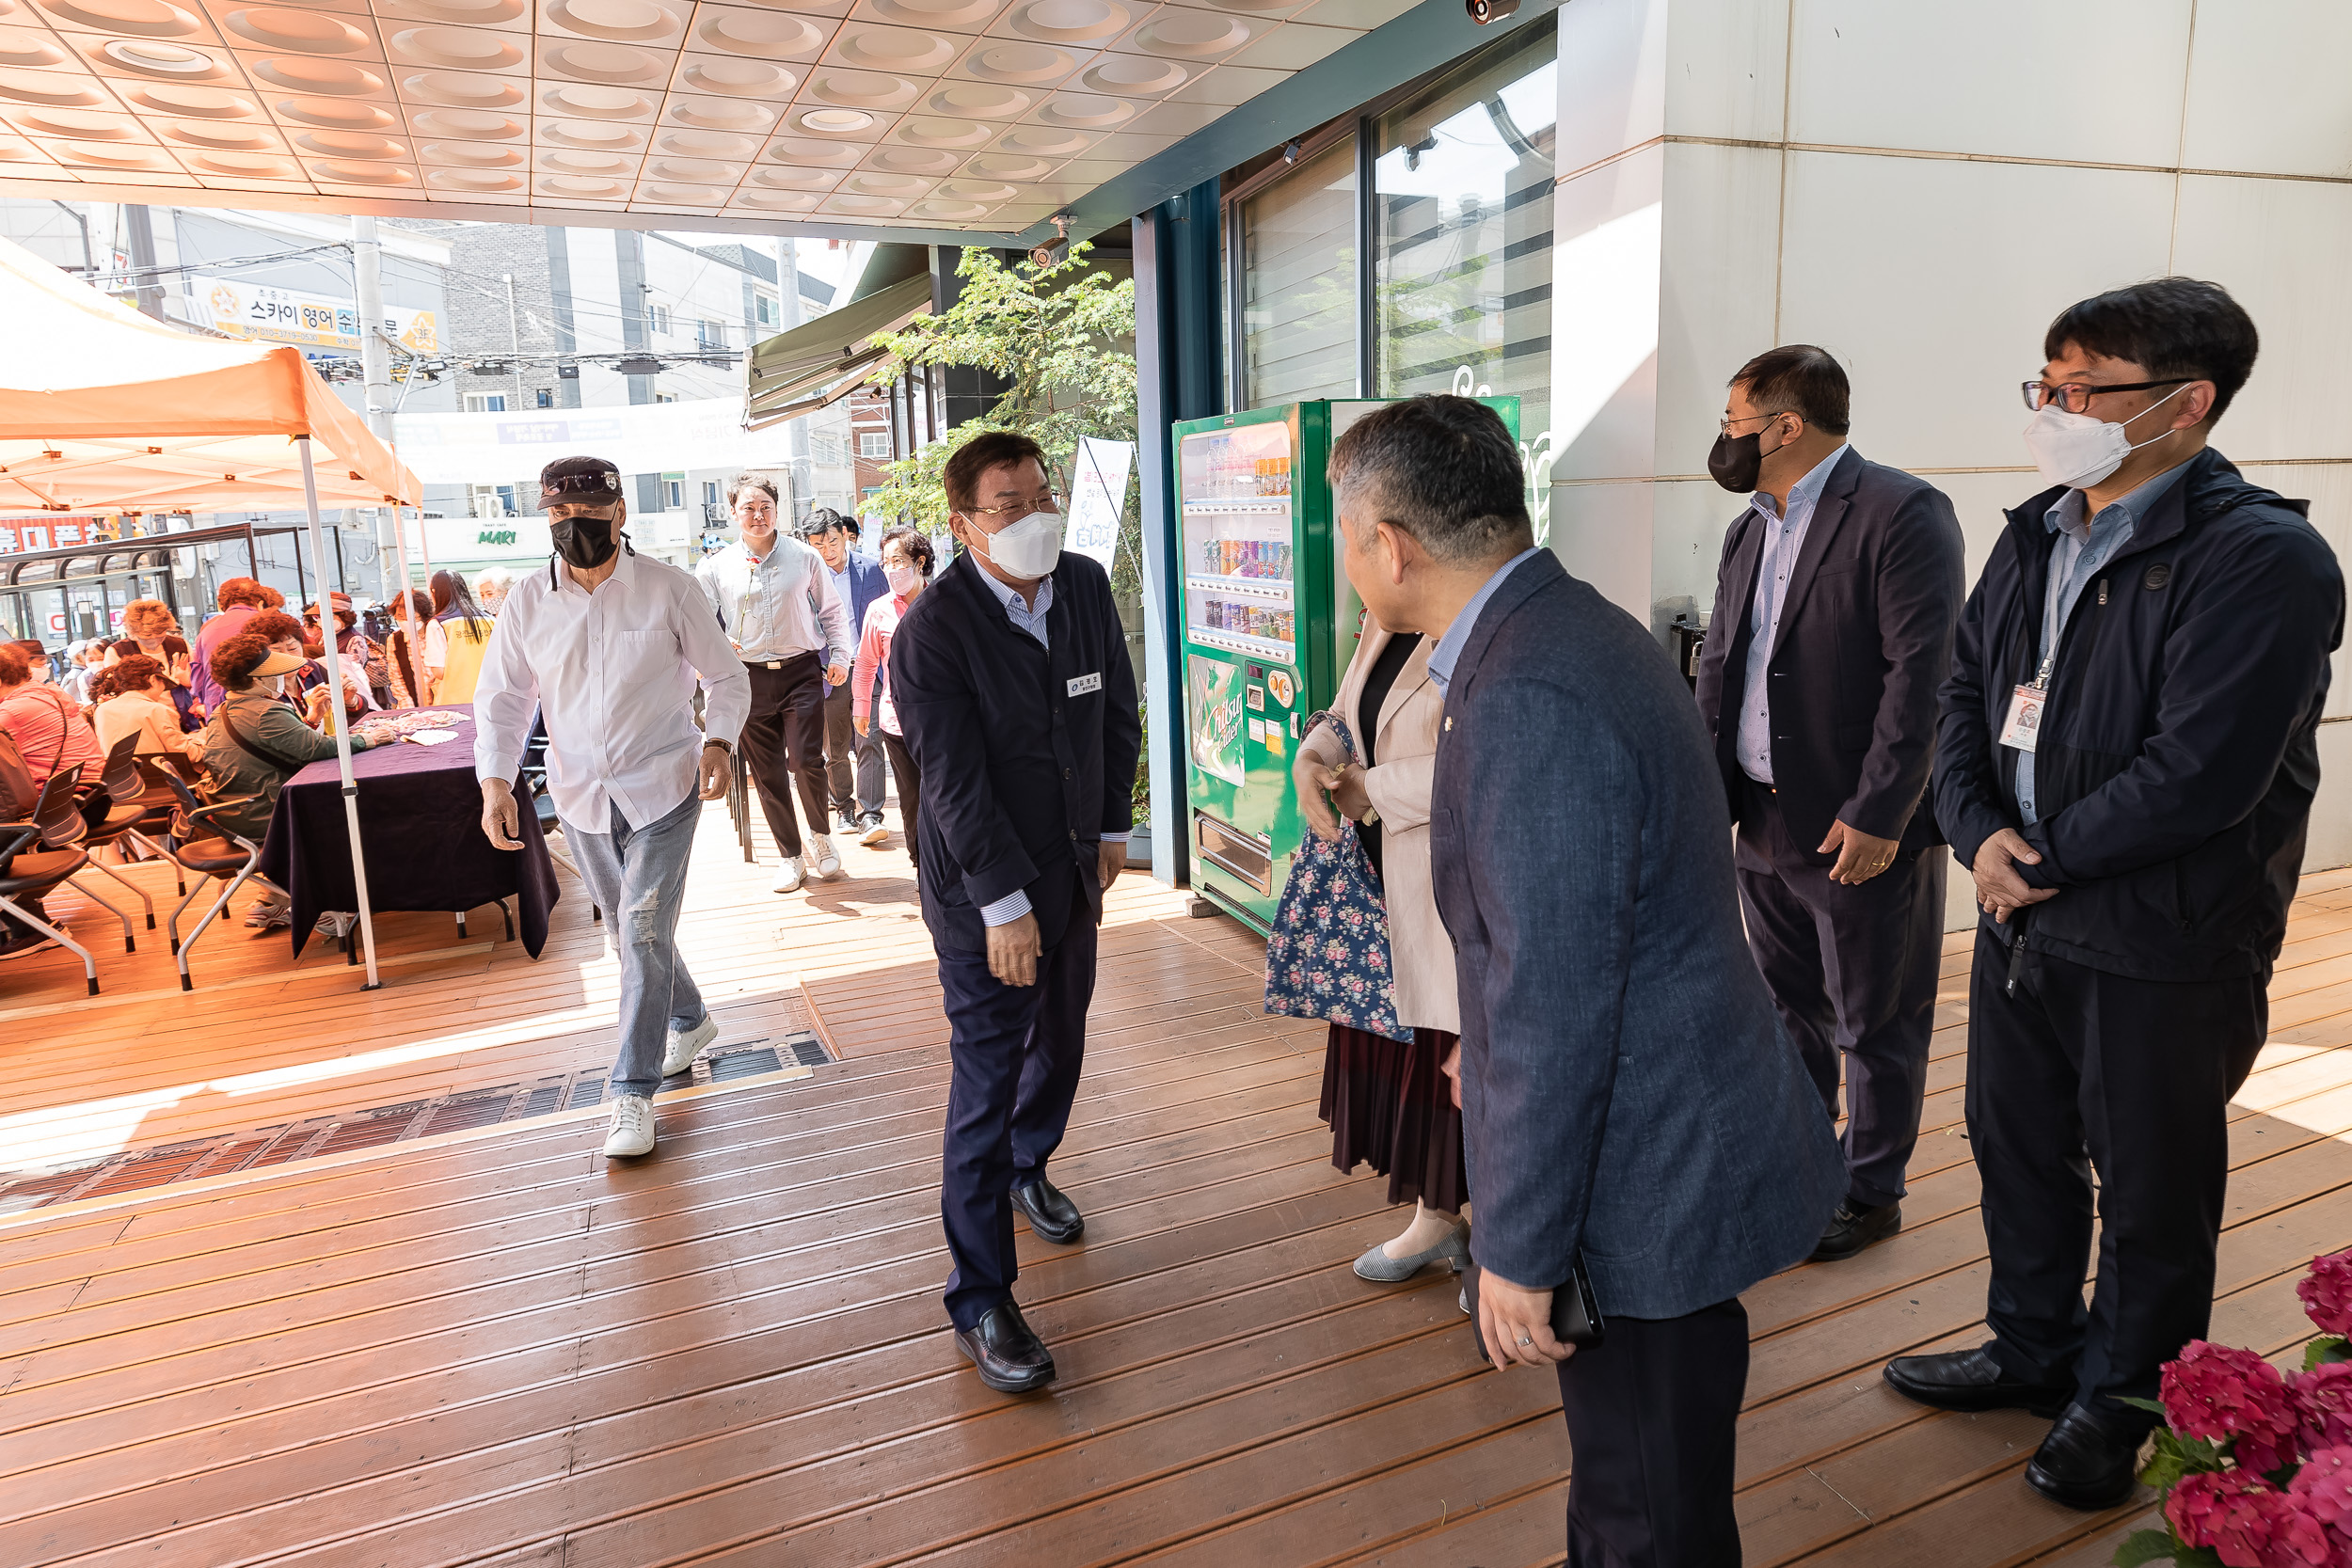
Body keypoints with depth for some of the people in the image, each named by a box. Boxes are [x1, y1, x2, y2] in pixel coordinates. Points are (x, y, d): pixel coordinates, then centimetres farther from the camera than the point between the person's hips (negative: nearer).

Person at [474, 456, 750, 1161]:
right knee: (628, 932, 16)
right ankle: (688, 1021, 41)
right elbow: (502, 698, 4)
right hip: (580, 797, 4)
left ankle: (633, 1092, 1)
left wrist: (718, 741, -19)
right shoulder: (528, 602, 0)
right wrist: (496, 781, -10)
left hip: (661, 791, -4)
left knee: (643, 933, -10)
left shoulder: (669, 590, -8)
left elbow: (726, 677, -1)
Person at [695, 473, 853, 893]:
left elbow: (832, 610, 13)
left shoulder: (804, 558, 4)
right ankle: (791, 855, 20)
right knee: (767, 772, 5)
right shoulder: (716, 567, 4)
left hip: (801, 672, -2)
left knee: (806, 759, -14)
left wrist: (839, 656, 4)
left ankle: (820, 834, 14)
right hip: (750, 677, 2)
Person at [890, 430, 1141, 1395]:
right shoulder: (931, 631, -18)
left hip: (1075, 873, 6)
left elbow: (1118, 713, 11)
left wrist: (1112, 827, 11)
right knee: (986, 1086, -2)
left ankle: (1027, 1168, 51)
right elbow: (954, 780, -21)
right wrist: (1005, 904, -21)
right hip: (983, 894, -6)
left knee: (1061, 1043, 22)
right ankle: (981, 1303, 10)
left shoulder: (1086, 588, 0)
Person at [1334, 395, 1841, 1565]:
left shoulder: (1528, 697, -28)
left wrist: (1520, 1251, -18)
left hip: (1652, 1182, -9)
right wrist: (1492, 1040, 25)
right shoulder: (1566, 630, 5)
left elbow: (1557, 1004, -27)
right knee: (1622, 1458, 28)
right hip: (1668, 1130, 10)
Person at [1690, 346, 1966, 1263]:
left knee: (1875, 1024, 9)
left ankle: (1870, 1193, 26)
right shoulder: (1749, 532, 12)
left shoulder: (1902, 515, -13)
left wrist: (1876, 815, -22)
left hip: (1861, 833, -7)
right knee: (1791, 1007, 20)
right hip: (1764, 823, 8)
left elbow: (1922, 673, -19)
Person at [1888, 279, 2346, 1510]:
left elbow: (2200, 773, -24)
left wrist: (2044, 855, -15)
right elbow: (1963, 692, 6)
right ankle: (2036, 1349, 43)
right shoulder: (2036, 535, 6)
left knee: (2149, 1189, 13)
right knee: (2017, 1147, 21)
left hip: (2162, 947, -7)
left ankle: (2123, 1398, 35)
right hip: (2020, 910, 7)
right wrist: (1981, 832, -9)